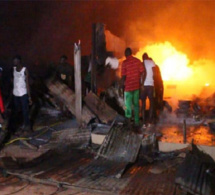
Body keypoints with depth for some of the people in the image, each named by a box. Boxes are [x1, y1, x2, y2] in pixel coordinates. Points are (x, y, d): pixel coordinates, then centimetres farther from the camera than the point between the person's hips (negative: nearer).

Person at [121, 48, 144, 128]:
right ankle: (137, 122, 19)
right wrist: (140, 82, 10)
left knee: (128, 104, 3)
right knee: (136, 104, 13)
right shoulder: (137, 61, 1)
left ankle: (128, 120, -1)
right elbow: (142, 72, -1)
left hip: (128, 86, -4)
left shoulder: (124, 62, -11)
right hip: (137, 86, 4)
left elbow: (123, 76, -13)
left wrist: (122, 85, 0)